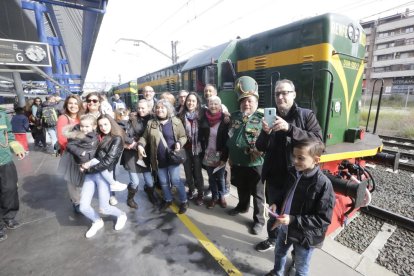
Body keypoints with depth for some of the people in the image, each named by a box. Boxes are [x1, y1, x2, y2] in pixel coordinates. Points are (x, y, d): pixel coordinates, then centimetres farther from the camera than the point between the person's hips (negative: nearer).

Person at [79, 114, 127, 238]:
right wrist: (85, 164, -6)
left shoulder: (117, 139, -5)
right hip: (91, 174, 6)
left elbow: (108, 161, -12)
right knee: (83, 207, 3)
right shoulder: (99, 137, 14)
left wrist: (89, 169, -7)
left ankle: (121, 215, 31)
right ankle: (97, 222, 34)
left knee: (104, 208, -2)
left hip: (104, 175, -5)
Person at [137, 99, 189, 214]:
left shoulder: (176, 122, -4)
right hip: (159, 159, 4)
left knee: (175, 180, -2)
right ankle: (168, 200, 40)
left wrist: (179, 143, -21)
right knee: (163, 182, 17)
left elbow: (183, 136, -1)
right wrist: (140, 145, -11)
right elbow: (144, 137, 8)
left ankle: (184, 201, 19)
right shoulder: (151, 123, 4)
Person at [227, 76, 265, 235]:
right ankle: (242, 206, 51)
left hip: (255, 164, -4)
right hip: (236, 162, 5)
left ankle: (259, 220, 30)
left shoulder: (262, 119, -9)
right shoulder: (234, 116, 6)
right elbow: (228, 137, 10)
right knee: (241, 188, 26)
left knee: (257, 194, 11)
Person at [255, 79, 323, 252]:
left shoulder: (306, 115, -3)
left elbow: (318, 140, -18)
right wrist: (265, 133, -18)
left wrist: (290, 129, -29)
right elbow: (261, 148, 3)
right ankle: (272, 239, 43)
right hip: (274, 176, 4)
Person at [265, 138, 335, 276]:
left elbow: (324, 219, -24)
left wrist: (293, 220, -30)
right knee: (279, 252, 31)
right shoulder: (292, 172, -9)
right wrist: (275, 204, -11)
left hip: (305, 235, -6)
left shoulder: (323, 184, -28)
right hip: (285, 227, 6)